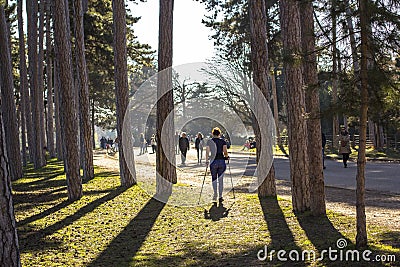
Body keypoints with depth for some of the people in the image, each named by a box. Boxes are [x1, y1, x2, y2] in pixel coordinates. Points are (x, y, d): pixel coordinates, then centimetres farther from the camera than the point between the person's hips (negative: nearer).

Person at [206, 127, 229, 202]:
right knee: (220, 179, 8)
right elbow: (225, 152, -8)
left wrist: (206, 161, 7)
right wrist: (226, 156, 12)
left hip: (213, 162, 0)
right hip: (221, 161, 0)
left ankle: (215, 194, 1)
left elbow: (207, 152, -3)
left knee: (214, 179, 14)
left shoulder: (209, 141, 0)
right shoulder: (223, 141, 0)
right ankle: (220, 197, 7)